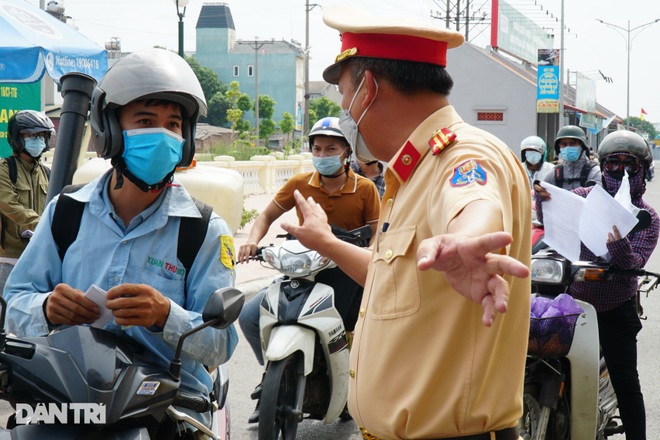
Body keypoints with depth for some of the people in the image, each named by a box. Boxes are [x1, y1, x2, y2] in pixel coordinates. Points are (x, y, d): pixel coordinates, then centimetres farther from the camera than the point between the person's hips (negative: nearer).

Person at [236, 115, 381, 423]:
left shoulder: (365, 189, -3)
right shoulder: (300, 184, 3)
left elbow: (378, 238, -3)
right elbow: (267, 216, 10)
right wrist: (253, 240, -11)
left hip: (347, 275, -2)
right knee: (249, 317, -11)